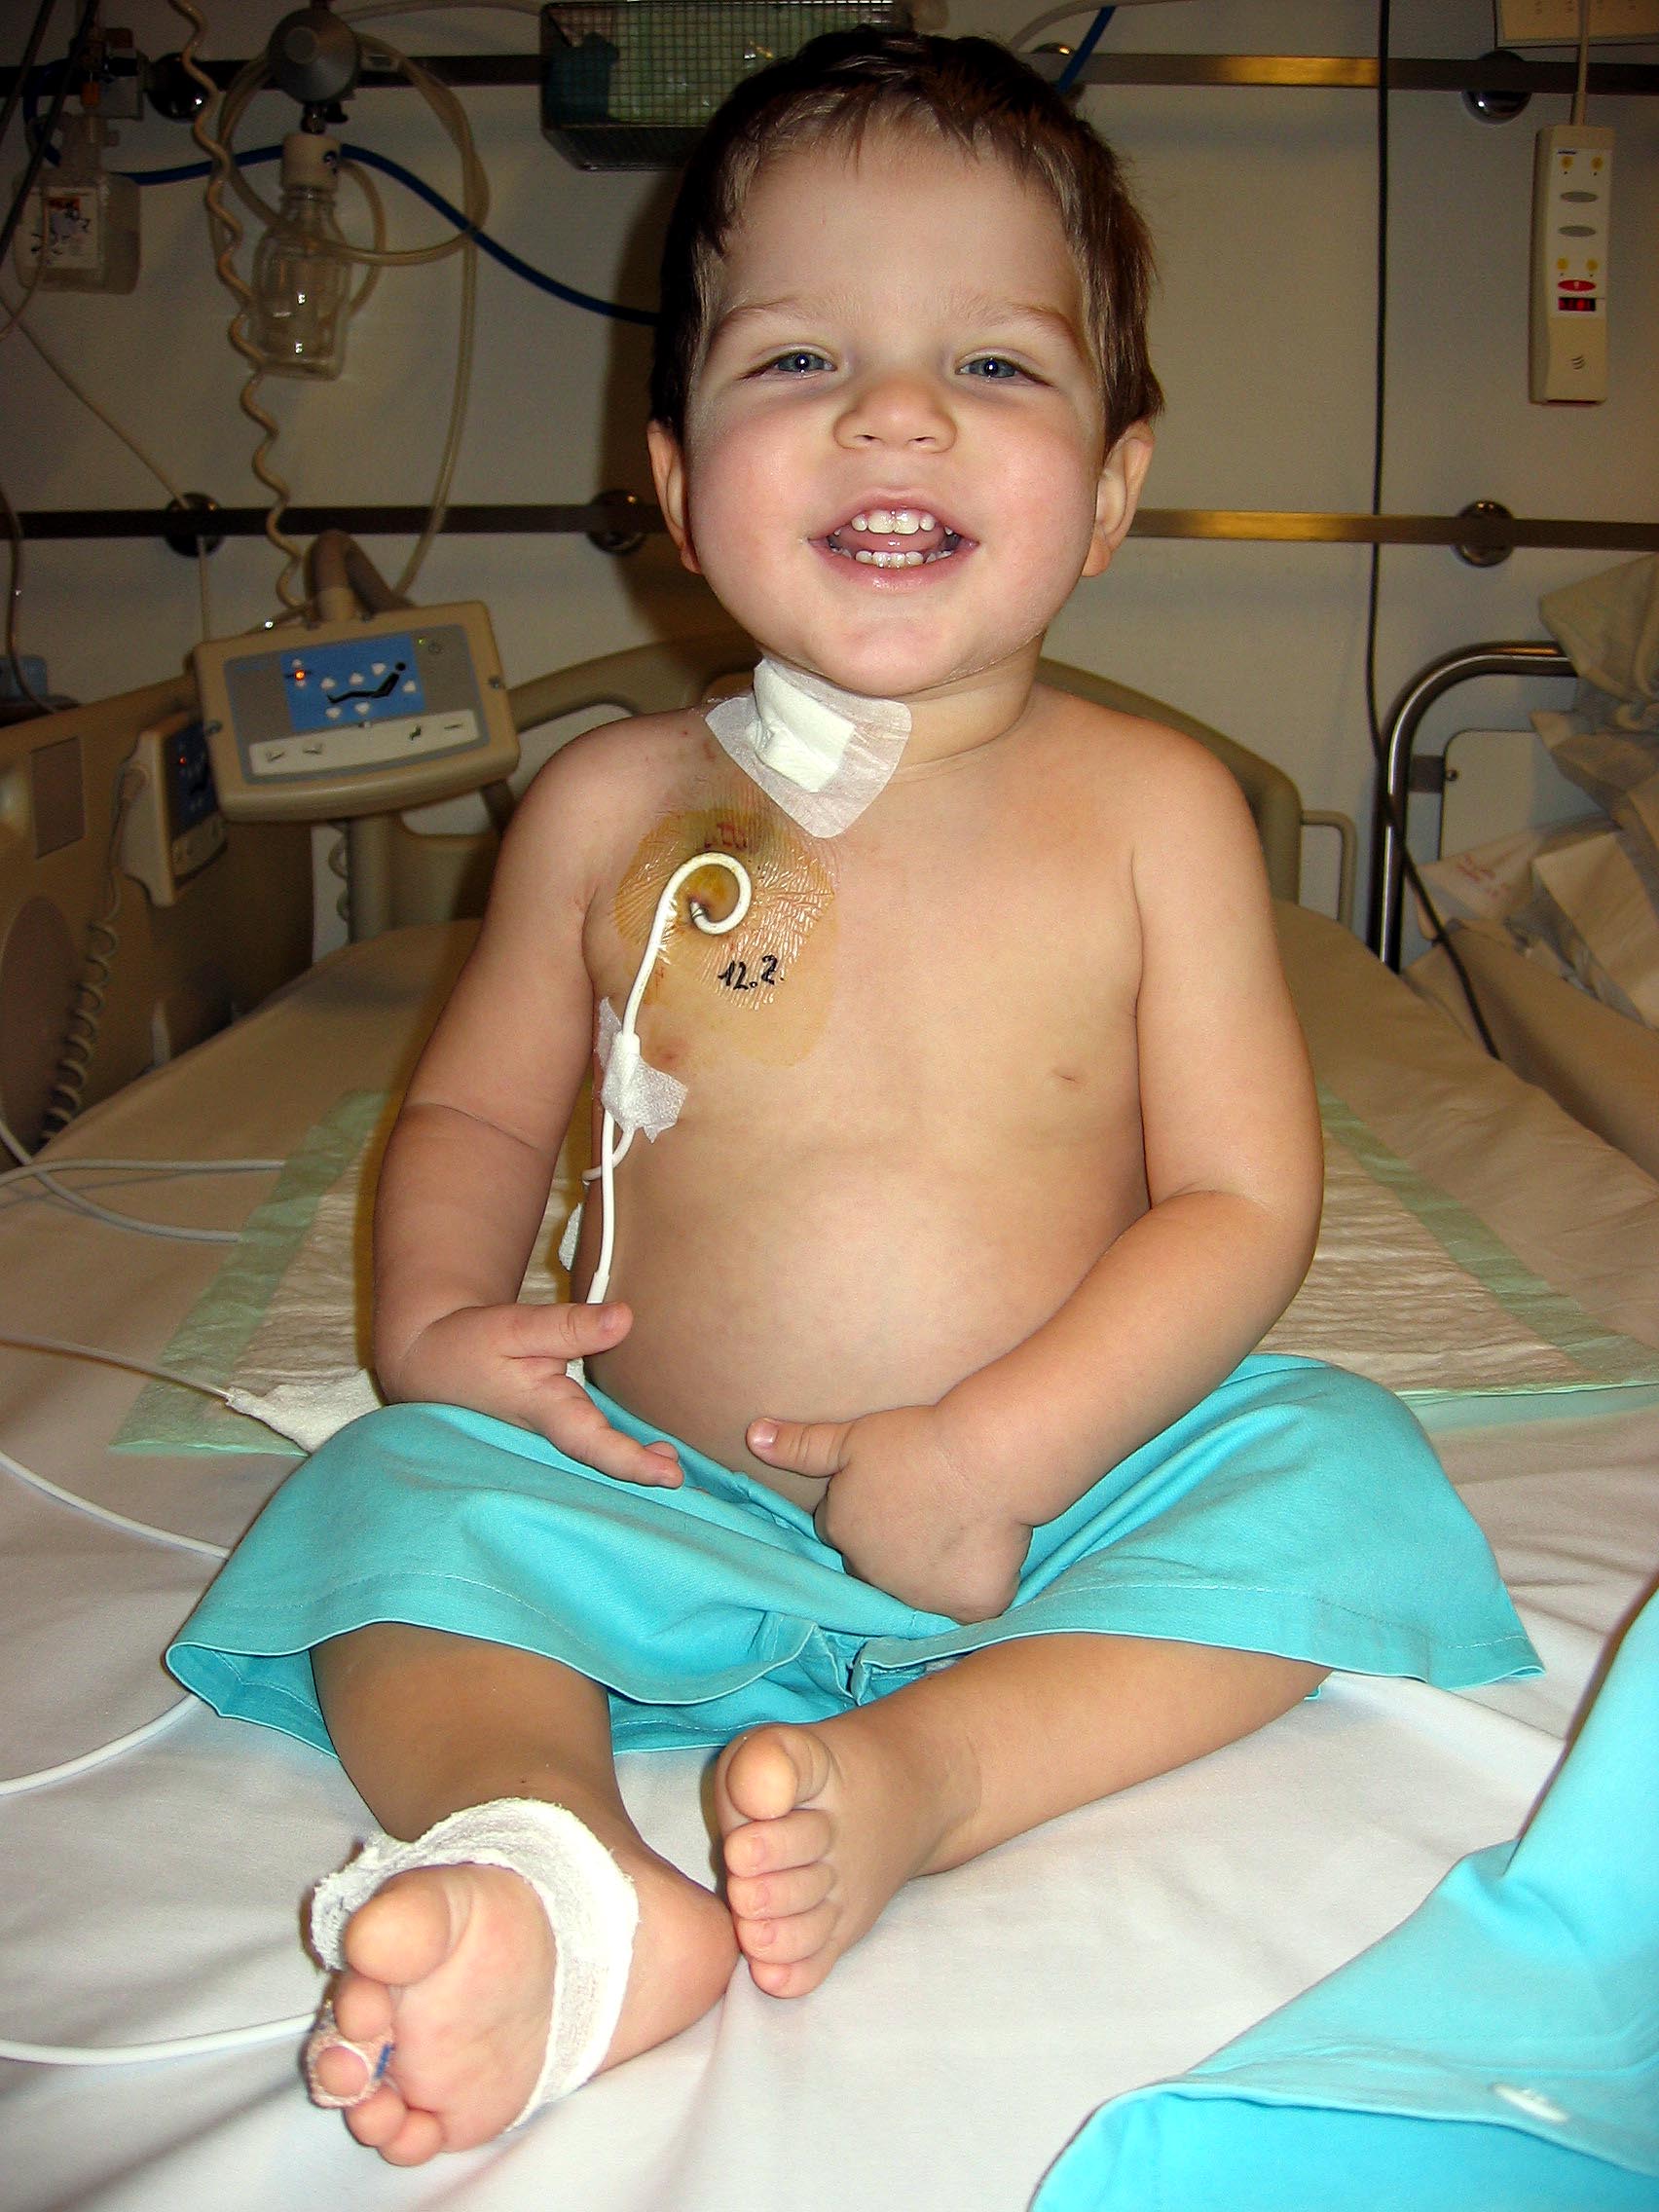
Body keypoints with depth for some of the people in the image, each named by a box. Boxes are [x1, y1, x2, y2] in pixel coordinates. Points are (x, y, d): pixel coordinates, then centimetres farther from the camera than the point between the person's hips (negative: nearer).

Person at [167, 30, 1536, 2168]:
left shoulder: (1150, 808, -7)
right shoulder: (611, 809, -2)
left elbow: (1242, 1205, -8)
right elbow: (474, 1111, 10)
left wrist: (997, 1456, -20)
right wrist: (434, 1309, -12)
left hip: (1062, 1485, 0)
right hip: (668, 1507, 1)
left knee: (1330, 1474, -21)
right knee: (392, 1502, -19)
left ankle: (929, 1765, -33)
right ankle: (557, 1870, -43)